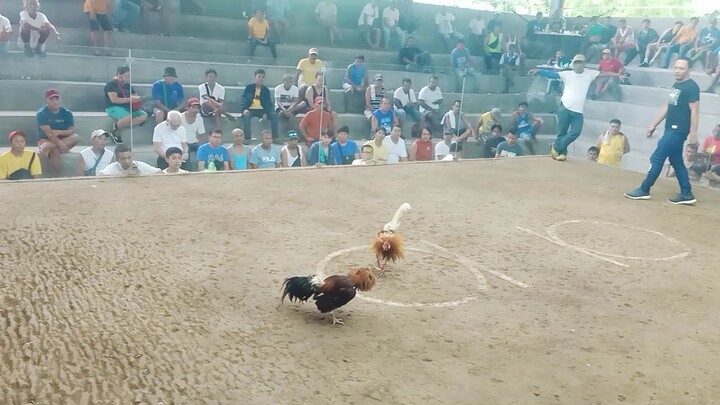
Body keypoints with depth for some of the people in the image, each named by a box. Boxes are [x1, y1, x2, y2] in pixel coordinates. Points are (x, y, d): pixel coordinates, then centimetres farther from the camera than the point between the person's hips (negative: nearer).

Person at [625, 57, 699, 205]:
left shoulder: (692, 87, -13)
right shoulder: (676, 85, 14)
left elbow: (694, 111, -15)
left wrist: (693, 133, -18)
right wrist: (654, 124, 19)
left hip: (678, 130, -9)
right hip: (671, 129, 9)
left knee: (657, 158, -6)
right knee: (676, 162, 11)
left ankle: (644, 190, 1)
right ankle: (687, 194, 16)